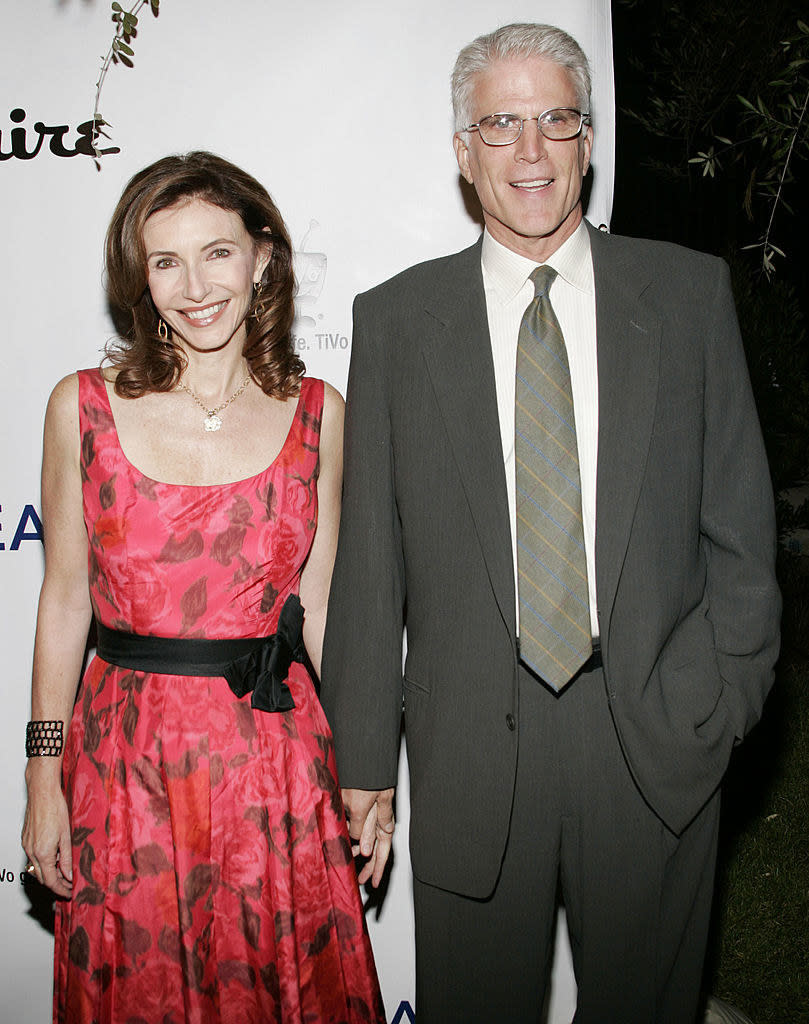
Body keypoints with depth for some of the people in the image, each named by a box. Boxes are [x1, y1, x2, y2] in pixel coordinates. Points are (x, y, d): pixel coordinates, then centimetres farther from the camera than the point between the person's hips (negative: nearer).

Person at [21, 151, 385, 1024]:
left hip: (276, 758, 1)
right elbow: (64, 598, 1)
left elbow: (317, 601, 4)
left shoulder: (316, 413, -1)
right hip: (125, 755, 0)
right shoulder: (84, 405, -4)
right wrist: (44, 776, 1)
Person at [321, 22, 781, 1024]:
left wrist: (725, 690, -3)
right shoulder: (396, 319, 1)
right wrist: (362, 756, 0)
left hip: (658, 734, 1)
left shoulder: (688, 291, 3)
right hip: (470, 742, 0)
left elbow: (740, 519, 4)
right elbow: (369, 557, 0)